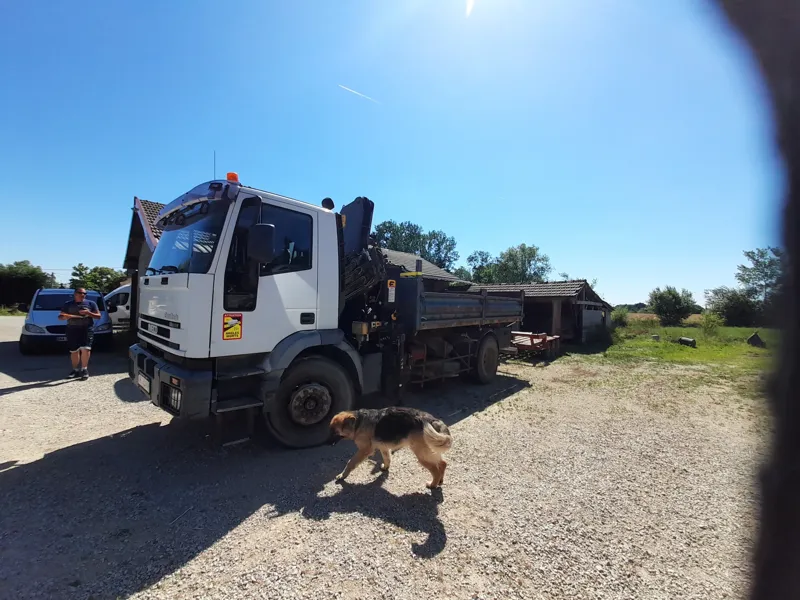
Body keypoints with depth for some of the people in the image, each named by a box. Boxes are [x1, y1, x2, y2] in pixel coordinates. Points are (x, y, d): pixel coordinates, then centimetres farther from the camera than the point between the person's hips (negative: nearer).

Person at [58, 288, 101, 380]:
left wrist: (89, 313, -11)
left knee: (85, 349, -16)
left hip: (86, 329, -2)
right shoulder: (68, 304, 15)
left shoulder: (91, 303, 10)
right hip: (72, 330, 3)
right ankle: (76, 370, 17)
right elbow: (60, 317, 17)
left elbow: (98, 316, 8)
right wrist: (67, 316, -7)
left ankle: (84, 369, -7)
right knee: (74, 351, 6)